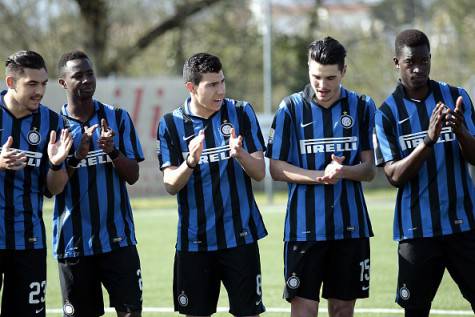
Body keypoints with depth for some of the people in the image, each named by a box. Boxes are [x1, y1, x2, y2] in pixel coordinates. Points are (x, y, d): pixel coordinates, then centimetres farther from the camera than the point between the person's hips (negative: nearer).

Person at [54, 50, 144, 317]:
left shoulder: (118, 118, 5)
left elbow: (133, 176, 3)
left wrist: (112, 150, -17)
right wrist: (77, 156, -19)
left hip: (118, 237, 0)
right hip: (73, 242, 0)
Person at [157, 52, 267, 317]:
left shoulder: (241, 113, 0)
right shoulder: (171, 124, -1)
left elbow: (259, 173, -2)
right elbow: (171, 185, -5)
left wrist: (240, 154, -22)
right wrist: (191, 162, -25)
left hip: (240, 236, 0)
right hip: (194, 241, 0)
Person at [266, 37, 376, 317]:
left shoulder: (362, 107, 4)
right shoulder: (291, 108, 0)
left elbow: (369, 170, 3)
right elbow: (276, 168, -2)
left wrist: (343, 172, -18)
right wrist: (321, 176, -17)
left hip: (351, 227, 2)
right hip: (305, 227, -2)